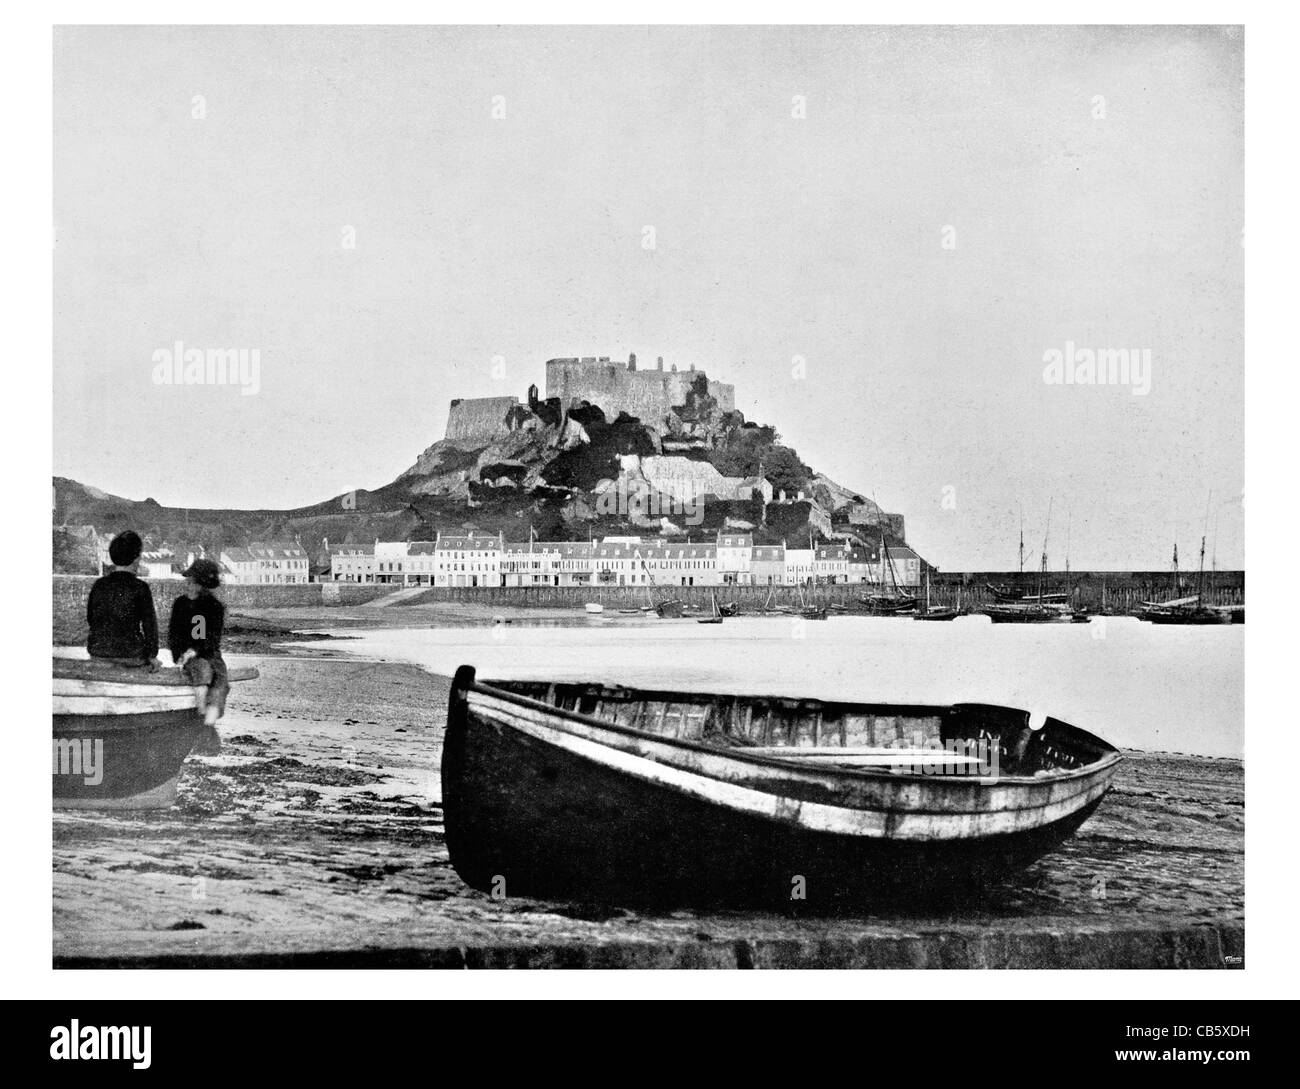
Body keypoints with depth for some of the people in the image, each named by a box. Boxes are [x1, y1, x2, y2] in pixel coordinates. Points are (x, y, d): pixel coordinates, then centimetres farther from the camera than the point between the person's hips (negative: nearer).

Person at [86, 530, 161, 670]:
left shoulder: (99, 584, 0)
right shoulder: (140, 587, -13)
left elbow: (90, 618, 10)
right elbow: (149, 623, -9)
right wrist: (152, 656, 1)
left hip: (97, 653, 5)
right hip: (129, 656, -5)